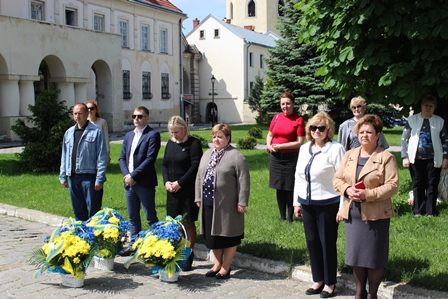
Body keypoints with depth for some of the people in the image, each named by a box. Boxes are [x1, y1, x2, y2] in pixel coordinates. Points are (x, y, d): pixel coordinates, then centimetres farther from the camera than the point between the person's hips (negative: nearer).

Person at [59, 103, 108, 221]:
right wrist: (63, 176, 12)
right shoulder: (69, 133, 14)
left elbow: (102, 157, -8)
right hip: (73, 177, 6)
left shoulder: (96, 132, -5)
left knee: (93, 211, 0)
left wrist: (100, 179, -13)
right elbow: (64, 156, 17)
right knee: (78, 211, 14)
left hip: (89, 177, -6)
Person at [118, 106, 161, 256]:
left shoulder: (153, 135, -6)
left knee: (150, 217, 0)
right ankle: (134, 244, 23)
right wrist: (126, 174, -5)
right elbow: (122, 158, 13)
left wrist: (134, 176, -16)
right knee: (133, 217, 14)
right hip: (129, 182, 7)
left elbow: (150, 159, -15)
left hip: (144, 183, -7)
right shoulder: (128, 135, 16)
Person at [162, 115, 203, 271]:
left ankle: (189, 256, 8)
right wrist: (166, 181, -2)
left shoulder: (193, 143, -7)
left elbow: (195, 166, -13)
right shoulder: (170, 143, 13)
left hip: (188, 190, -6)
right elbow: (164, 164, 15)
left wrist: (179, 183, -14)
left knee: (188, 223, 0)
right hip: (172, 190, 6)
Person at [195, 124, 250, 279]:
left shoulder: (236, 156, -10)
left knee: (228, 235, 2)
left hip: (227, 205, -6)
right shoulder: (207, 154, 13)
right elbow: (199, 177, 16)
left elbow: (243, 181, -13)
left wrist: (242, 202, -16)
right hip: (209, 203, 7)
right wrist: (198, 197, 12)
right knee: (212, 235, 12)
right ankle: (217, 264, 25)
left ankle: (226, 267, 14)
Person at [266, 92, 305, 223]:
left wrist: (280, 146, -13)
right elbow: (269, 135, 18)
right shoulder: (276, 117, 7)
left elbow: (300, 142, -10)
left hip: (291, 157, -4)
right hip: (276, 157, 4)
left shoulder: (298, 120, -7)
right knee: (279, 188, 11)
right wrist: (268, 145, -4)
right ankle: (282, 216, 23)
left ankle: (290, 217, 16)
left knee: (290, 188, 2)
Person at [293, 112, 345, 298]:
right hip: (307, 204, 6)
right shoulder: (304, 148, 9)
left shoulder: (335, 149, -11)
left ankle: (330, 283, 19)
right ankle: (318, 280, 26)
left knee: (327, 243, 4)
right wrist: (296, 202, 13)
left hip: (327, 204, -6)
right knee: (312, 242, 12)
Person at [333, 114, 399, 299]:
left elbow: (392, 185, -13)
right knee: (356, 255, 13)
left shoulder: (386, 158, -7)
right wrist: (347, 189, -11)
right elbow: (337, 179, 10)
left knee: (374, 257, 5)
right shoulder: (350, 155, 10)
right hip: (352, 213, 5)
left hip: (376, 215, -5)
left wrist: (367, 195, -22)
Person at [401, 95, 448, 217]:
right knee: (418, 185, 4)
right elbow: (404, 139, 4)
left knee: (432, 185, 2)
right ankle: (418, 211, 13)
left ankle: (430, 211, 10)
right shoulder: (412, 120, 4)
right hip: (416, 158, 0)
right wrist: (405, 157, -3)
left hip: (433, 159, 0)